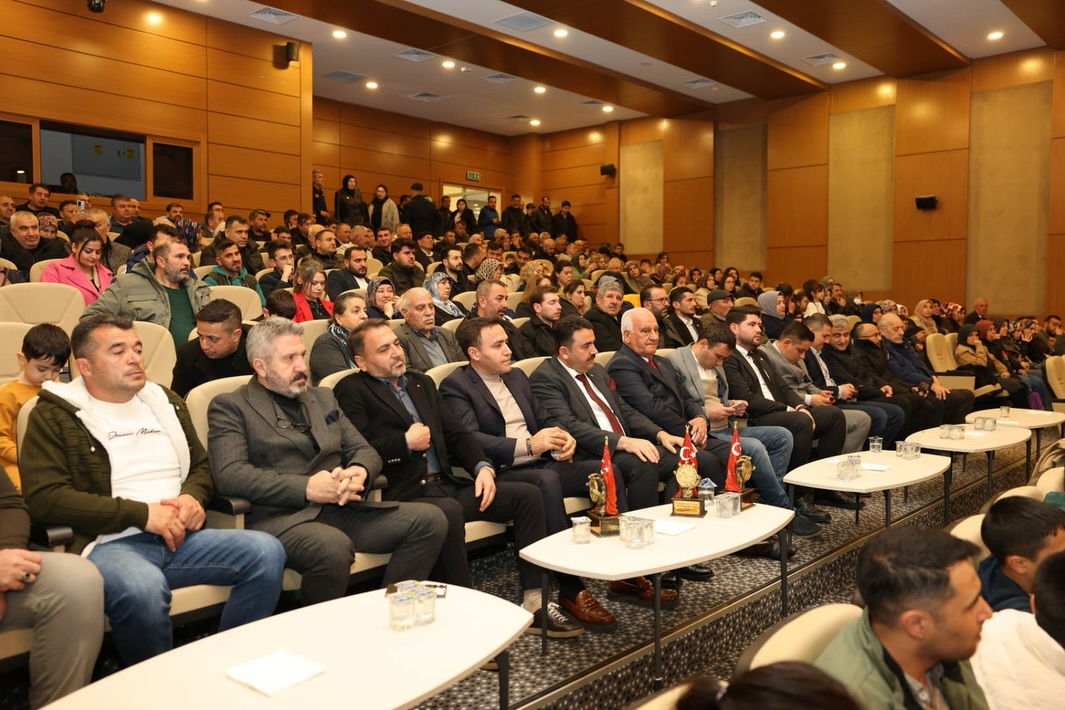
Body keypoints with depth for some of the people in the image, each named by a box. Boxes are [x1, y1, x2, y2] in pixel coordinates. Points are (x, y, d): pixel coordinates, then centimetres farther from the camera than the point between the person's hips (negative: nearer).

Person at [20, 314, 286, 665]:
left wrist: (193, 497, 0)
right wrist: (141, 513, -13)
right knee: (142, 588, -39)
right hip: (110, 543, -4)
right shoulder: (54, 416, 5)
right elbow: (44, 498, -7)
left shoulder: (164, 401, 20)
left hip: (181, 537, 5)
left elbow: (201, 466, 26)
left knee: (266, 551, -21)